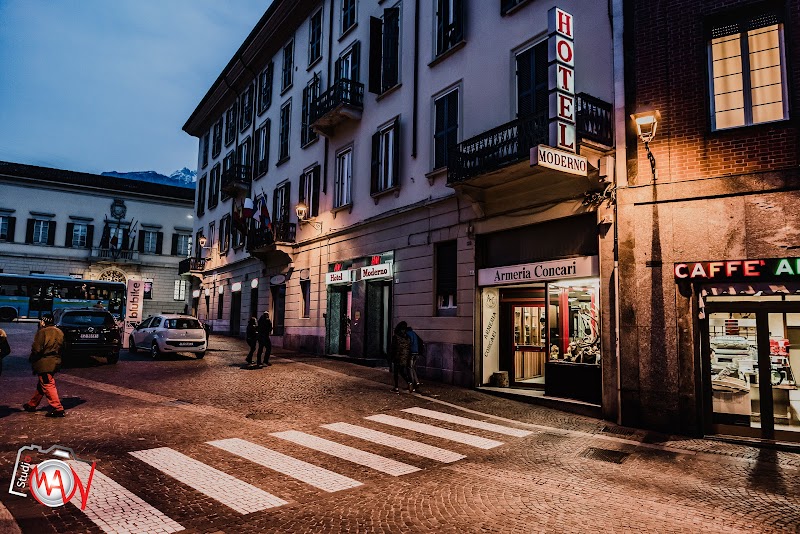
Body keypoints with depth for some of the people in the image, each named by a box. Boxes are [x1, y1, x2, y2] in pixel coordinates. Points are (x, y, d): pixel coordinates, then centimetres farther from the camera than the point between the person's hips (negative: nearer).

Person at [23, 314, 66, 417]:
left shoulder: (42, 332, -14)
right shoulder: (59, 332, 10)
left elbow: (36, 349, -16)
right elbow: (62, 347, 12)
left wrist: (32, 360, -1)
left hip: (45, 364, -8)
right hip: (55, 362, 8)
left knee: (48, 386, -5)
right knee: (41, 385, 22)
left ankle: (58, 409, -9)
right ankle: (32, 405, 36)